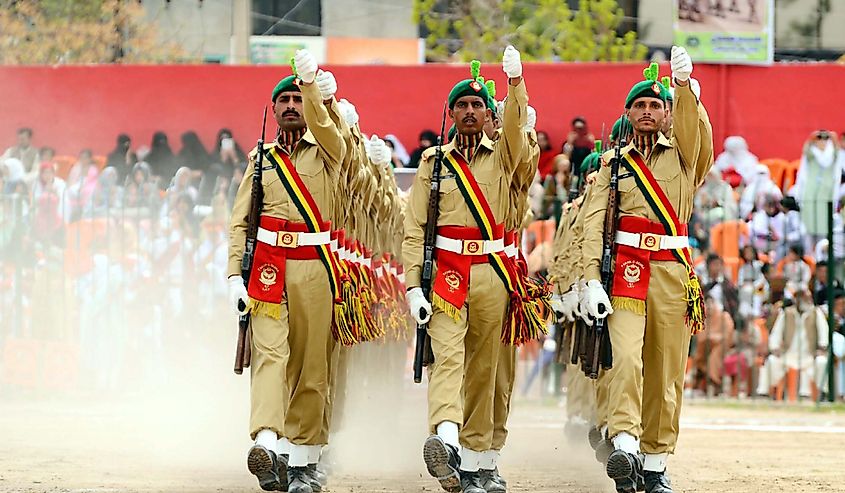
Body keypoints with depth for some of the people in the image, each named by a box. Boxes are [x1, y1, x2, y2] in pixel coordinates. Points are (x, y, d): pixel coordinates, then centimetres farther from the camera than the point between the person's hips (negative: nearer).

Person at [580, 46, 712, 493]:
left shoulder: (683, 154, 11)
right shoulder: (614, 163, 11)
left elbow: (696, 129, -13)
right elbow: (594, 223, 3)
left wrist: (684, 84, -31)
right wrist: (592, 280, -9)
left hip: (674, 272, 1)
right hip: (627, 269, -1)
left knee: (666, 372, 2)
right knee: (626, 357, -20)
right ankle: (624, 446, -32)